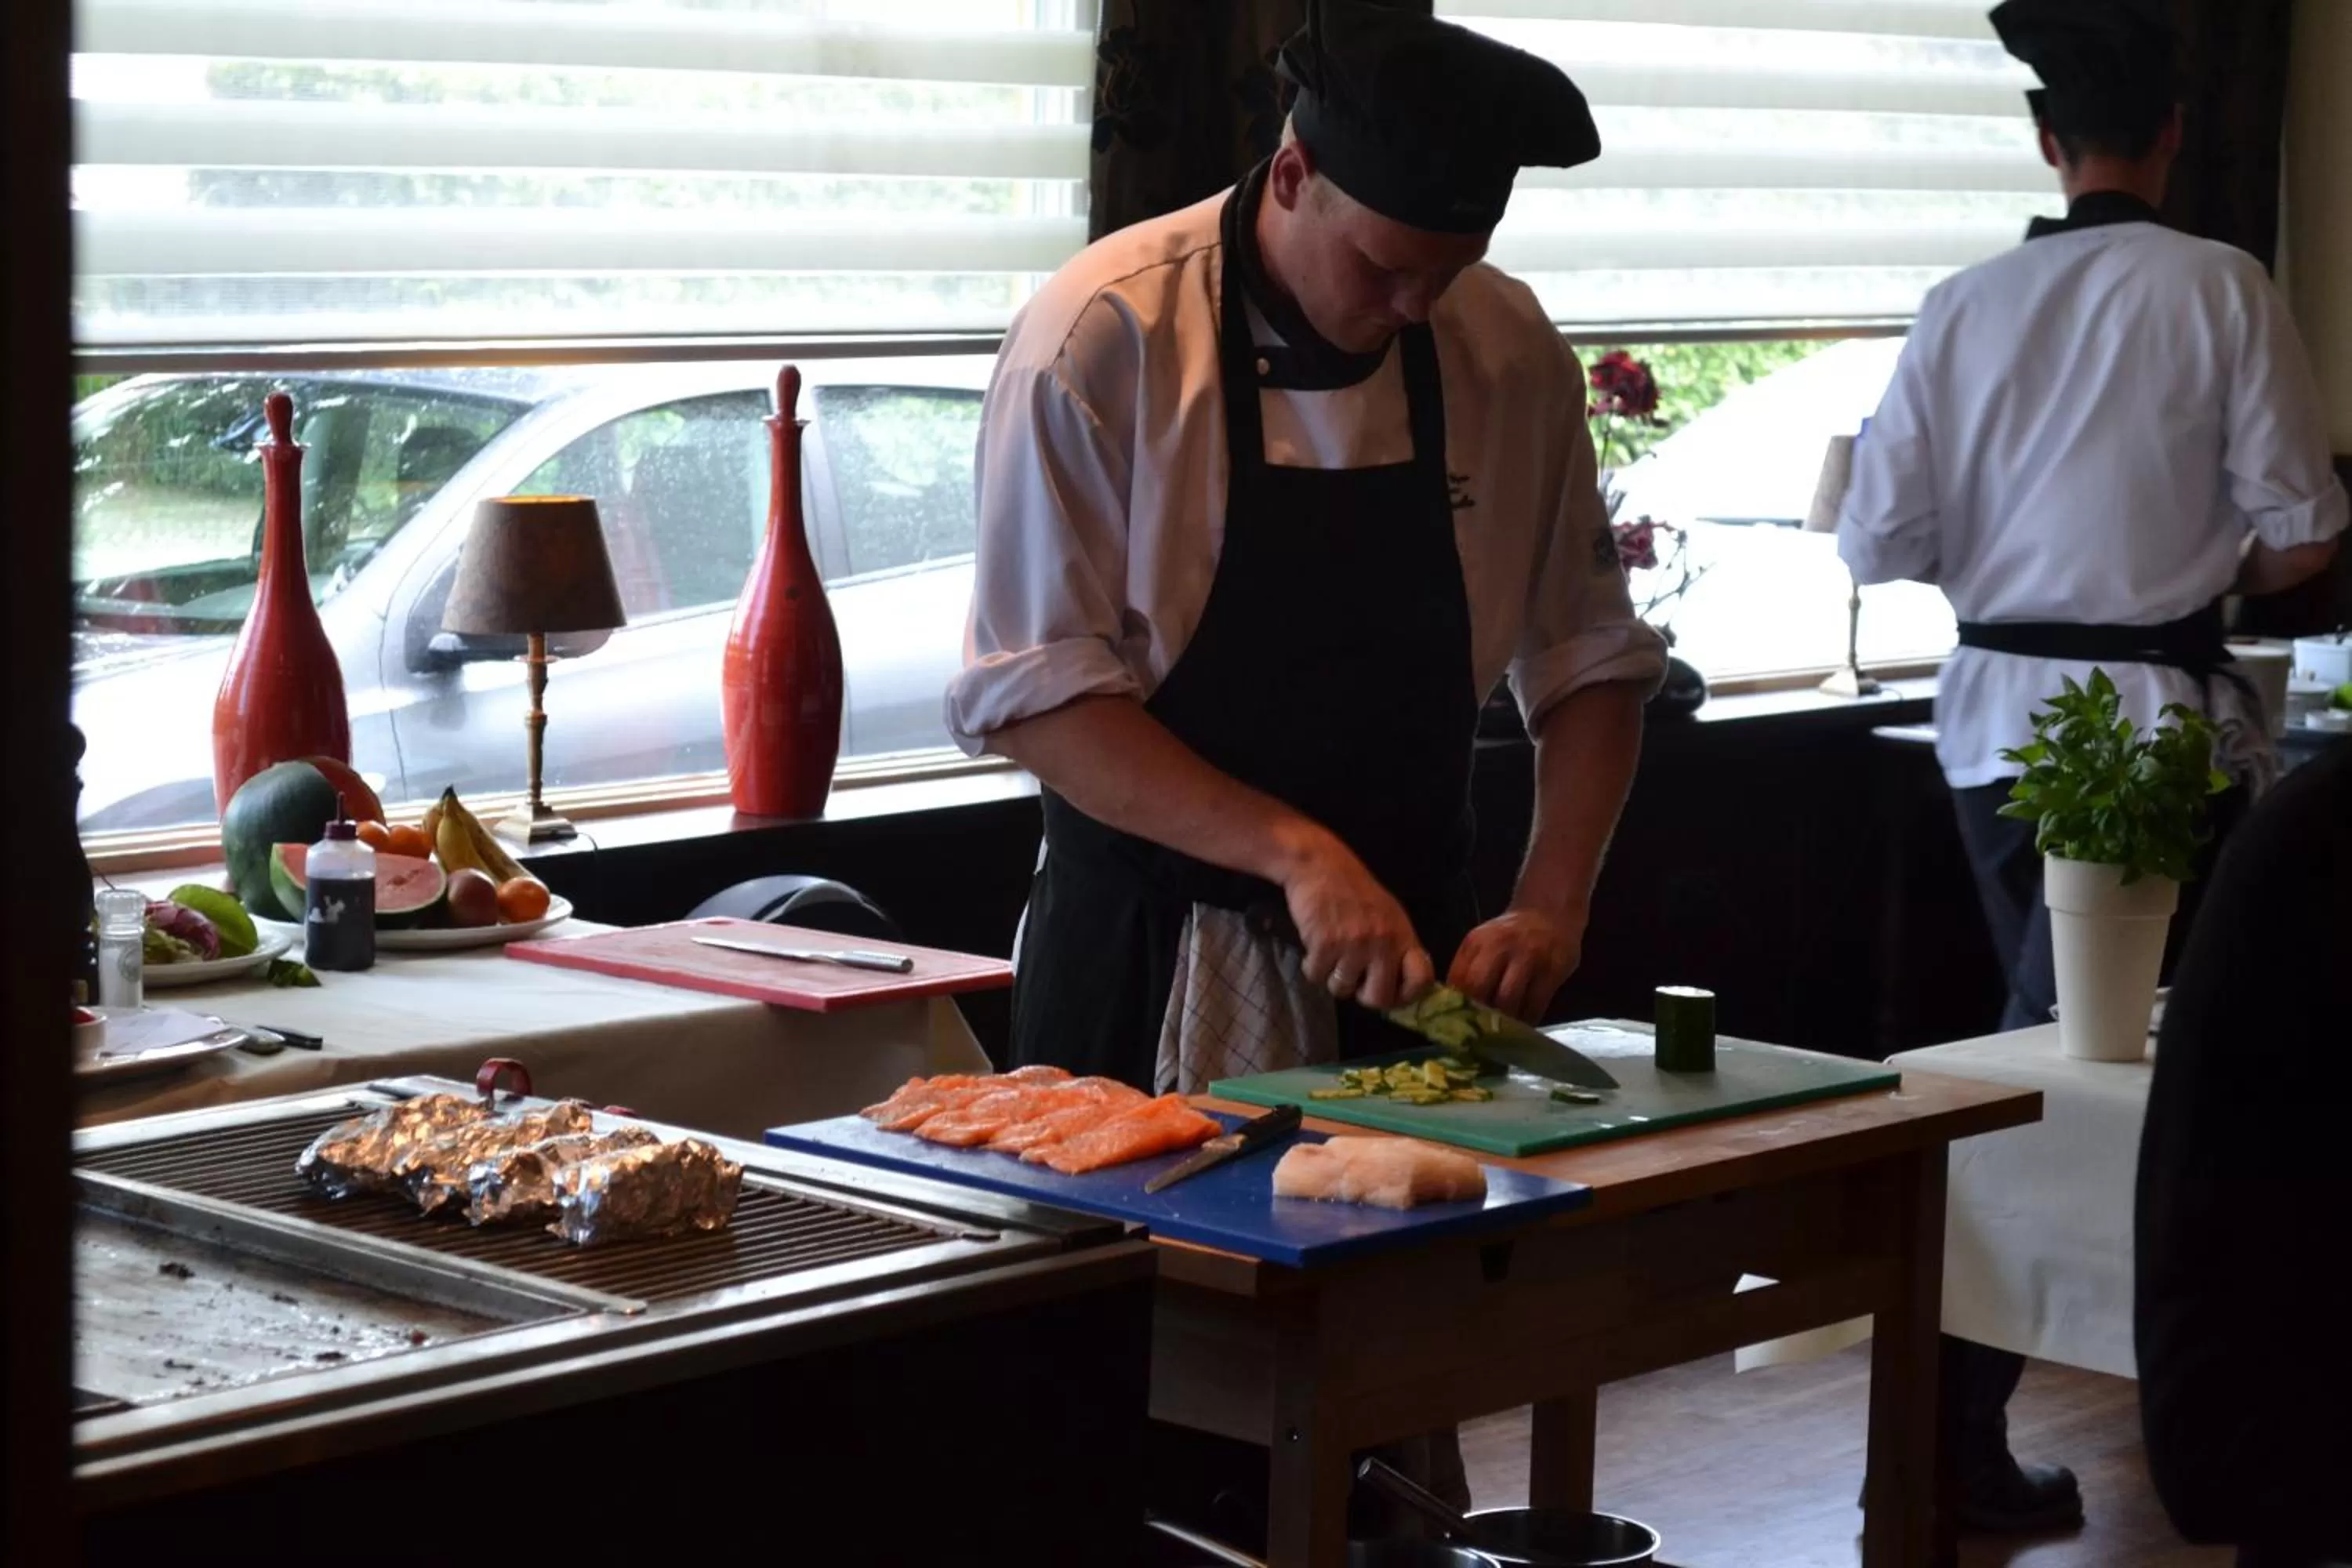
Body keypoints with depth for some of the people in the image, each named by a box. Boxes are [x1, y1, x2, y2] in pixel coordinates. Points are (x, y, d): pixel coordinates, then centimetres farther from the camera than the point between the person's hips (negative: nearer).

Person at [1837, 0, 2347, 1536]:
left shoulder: (1964, 306, 1)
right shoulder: (2221, 289, -7)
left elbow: (1879, 540, 1)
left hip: (1996, 717, 4)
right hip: (2160, 717, -4)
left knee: (2051, 1029, 18)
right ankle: (1954, 1426, -1)